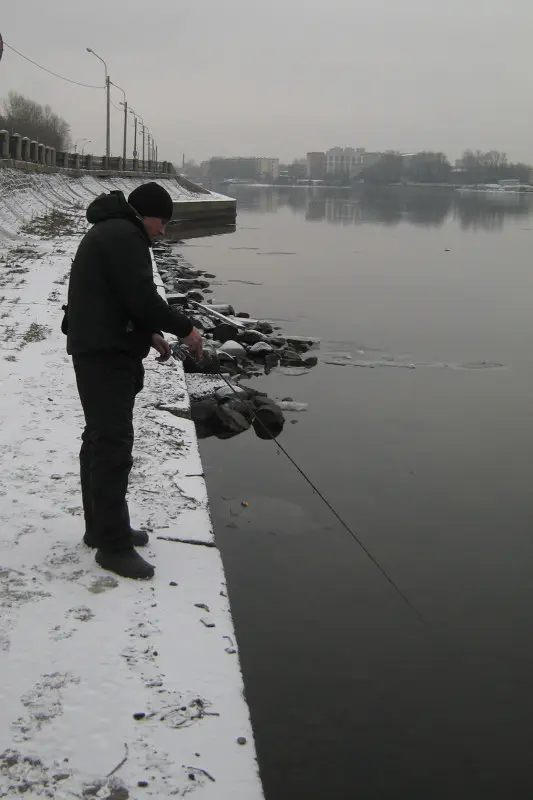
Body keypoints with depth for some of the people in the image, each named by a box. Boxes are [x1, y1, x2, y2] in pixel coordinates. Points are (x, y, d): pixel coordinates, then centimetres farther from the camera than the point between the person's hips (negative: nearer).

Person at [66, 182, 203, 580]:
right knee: (114, 445, -10)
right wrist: (185, 328, -9)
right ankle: (114, 545, -7)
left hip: (98, 350, 11)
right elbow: (141, 297, -21)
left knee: (101, 439, 17)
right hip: (107, 353, -11)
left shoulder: (106, 232, 20)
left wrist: (151, 334, 18)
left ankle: (102, 527, 27)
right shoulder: (124, 236, -14)